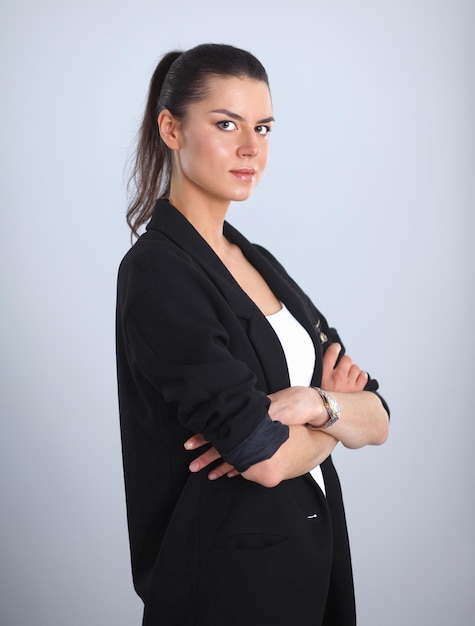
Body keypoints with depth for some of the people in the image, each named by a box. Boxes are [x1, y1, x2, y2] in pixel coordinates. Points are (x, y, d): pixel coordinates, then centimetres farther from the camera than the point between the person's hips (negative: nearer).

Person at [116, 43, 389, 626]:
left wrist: (313, 402, -19)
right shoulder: (157, 272, -18)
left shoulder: (257, 261, 6)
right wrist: (336, 412, -5)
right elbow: (267, 458, -24)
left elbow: (376, 419, 1)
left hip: (312, 552, 7)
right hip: (226, 577, -7)